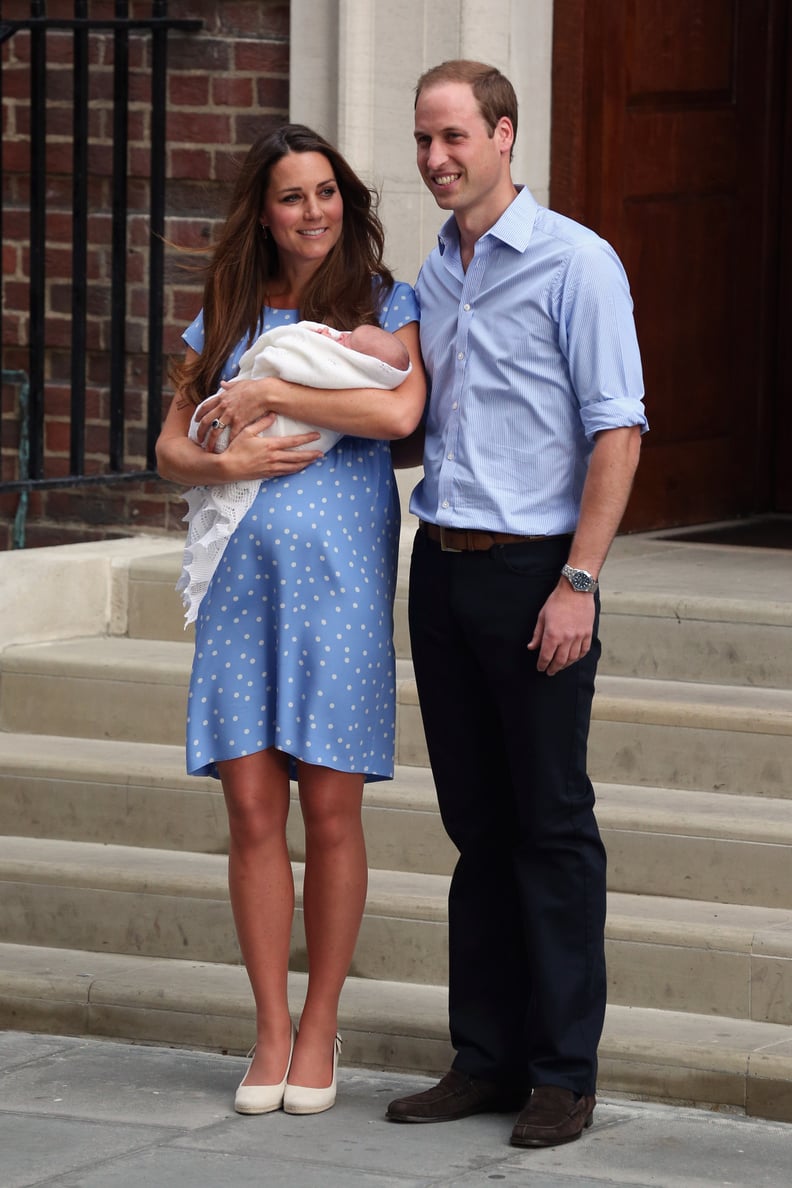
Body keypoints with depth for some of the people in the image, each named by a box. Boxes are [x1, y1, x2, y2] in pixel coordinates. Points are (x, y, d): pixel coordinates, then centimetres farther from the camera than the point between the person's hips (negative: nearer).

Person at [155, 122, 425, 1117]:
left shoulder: (385, 305, 3)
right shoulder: (225, 316, 13)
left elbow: (400, 410, -16)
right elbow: (171, 448, 14)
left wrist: (272, 395, -10)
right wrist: (228, 462, -8)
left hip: (340, 575, -3)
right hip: (241, 576, 3)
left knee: (330, 812, 1)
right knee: (252, 811, 0)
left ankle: (320, 1029, 12)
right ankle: (271, 1032, 8)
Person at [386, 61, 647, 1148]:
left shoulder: (573, 262, -7)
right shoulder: (432, 277, 14)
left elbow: (617, 430, -11)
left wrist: (578, 582, -17)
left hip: (532, 569, -7)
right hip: (441, 568, 7)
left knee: (552, 825, -2)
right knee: (476, 823, 9)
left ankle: (563, 1075, 2)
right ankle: (487, 1058, 15)